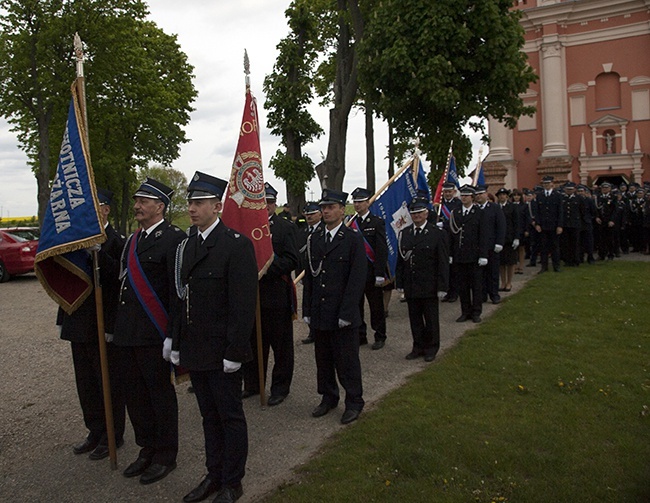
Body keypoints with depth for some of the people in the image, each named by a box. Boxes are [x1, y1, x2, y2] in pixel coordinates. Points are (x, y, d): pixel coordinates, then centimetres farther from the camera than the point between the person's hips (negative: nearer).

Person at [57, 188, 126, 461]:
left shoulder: (115, 242, -14)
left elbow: (119, 280, -25)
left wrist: (97, 254, -32)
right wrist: (64, 319, 8)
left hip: (103, 325, -8)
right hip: (79, 324, 8)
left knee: (108, 382, 6)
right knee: (85, 382, 17)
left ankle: (113, 435, 21)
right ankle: (96, 431, 32)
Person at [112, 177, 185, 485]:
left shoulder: (173, 238, -12)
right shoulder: (133, 240, 15)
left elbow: (178, 289, -16)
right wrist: (117, 326, 16)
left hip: (153, 333, -8)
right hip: (127, 333, 8)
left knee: (160, 393, 6)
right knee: (135, 394, 16)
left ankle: (165, 455, 22)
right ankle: (147, 449, 33)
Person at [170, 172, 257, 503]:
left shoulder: (237, 245, -14)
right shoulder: (186, 246, 9)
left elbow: (244, 304, -17)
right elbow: (181, 298, 14)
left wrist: (234, 351, -18)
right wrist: (176, 343, 12)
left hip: (222, 351, -7)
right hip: (194, 350, 7)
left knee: (230, 416, 9)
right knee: (209, 416, 19)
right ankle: (213, 476, 34)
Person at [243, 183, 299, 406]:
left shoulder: (286, 227, -3)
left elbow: (292, 260, -11)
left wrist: (267, 267, -22)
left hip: (277, 297, -4)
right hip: (253, 295, 5)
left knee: (281, 345, 6)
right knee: (254, 342, 15)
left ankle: (280, 387, 20)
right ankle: (253, 383, 30)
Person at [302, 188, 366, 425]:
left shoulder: (353, 239, -6)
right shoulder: (314, 239, 9)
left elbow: (357, 279, -11)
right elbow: (309, 277, 11)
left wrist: (346, 313, -15)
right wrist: (307, 310, 6)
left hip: (343, 316, -5)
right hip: (319, 314, 5)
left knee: (347, 360, 5)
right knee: (323, 360, 15)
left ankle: (354, 402, 22)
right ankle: (328, 397, 32)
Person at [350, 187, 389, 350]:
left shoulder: (377, 222, -5)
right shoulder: (350, 223, 8)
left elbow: (382, 250, -10)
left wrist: (380, 274, -15)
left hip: (372, 273, -4)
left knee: (377, 307, 6)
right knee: (356, 306, 9)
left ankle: (380, 337, 19)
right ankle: (360, 336, 22)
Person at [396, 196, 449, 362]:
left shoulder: (438, 233, -5)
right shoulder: (404, 234, 7)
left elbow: (443, 263, -7)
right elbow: (400, 260, 9)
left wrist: (442, 287, -11)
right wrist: (400, 283, 4)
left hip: (429, 287, -4)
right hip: (410, 286, 4)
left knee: (431, 318, 9)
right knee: (415, 318, 12)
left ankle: (431, 348, 23)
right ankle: (418, 347, 25)